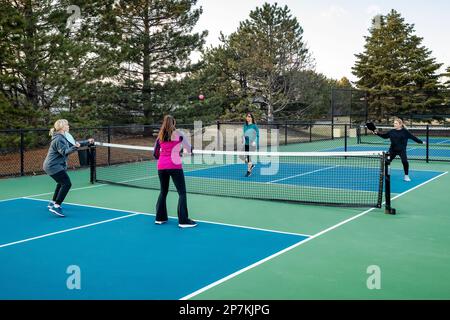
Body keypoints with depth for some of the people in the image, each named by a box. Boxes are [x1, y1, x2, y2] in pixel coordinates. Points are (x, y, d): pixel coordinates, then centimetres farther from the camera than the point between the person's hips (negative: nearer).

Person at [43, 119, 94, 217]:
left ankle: (53, 203, 39)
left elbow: (73, 144, 20)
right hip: (53, 166, -11)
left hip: (52, 165, 11)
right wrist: (75, 147, -41)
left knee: (62, 183, 27)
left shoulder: (63, 137, 13)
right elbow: (64, 152, -26)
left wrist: (87, 142, 16)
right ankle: (56, 206, -18)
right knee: (67, 184, -16)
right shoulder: (58, 139, -18)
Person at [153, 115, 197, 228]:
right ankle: (183, 221, -5)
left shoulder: (160, 136, 9)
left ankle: (160, 218, 24)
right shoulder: (178, 133, -2)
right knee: (182, 193, 0)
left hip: (161, 167, 5)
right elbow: (189, 149, 2)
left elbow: (155, 154, 11)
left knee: (163, 192, 20)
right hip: (175, 166, -5)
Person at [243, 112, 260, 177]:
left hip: (252, 144, -5)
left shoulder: (254, 126, -6)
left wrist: (257, 144, -10)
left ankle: (249, 171, 7)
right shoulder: (245, 125, 10)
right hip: (246, 144, 5)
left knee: (249, 157, -8)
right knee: (246, 159, 4)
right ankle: (251, 165, 32)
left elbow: (257, 135, -5)